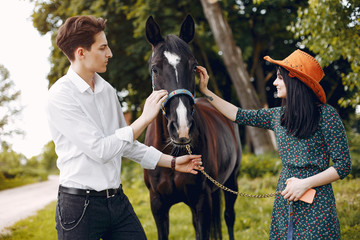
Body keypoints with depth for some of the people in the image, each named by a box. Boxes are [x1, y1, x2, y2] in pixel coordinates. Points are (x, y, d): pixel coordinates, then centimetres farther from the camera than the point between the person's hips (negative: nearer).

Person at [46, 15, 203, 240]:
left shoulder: (107, 90, 9)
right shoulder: (60, 97, -14)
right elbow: (100, 150, -19)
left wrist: (172, 162, 18)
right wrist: (145, 119, -16)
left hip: (117, 201, 7)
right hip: (80, 204, -7)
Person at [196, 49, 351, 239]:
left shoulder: (326, 115, -9)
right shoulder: (278, 116, 9)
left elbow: (343, 165, -9)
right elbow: (239, 115, 16)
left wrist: (305, 183, -17)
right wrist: (205, 91, 16)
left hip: (315, 204, -6)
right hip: (284, 201, 6)